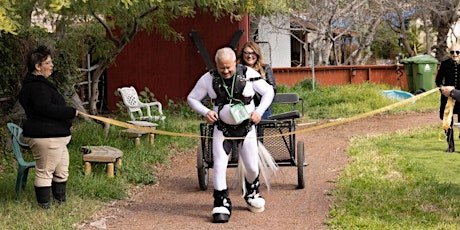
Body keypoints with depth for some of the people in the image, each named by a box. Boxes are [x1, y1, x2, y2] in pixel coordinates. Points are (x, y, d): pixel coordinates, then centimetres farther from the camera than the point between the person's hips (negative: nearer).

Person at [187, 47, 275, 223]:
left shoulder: (248, 74, -11)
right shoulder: (208, 79, -9)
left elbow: (268, 91, 0)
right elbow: (192, 98, 1)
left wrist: (259, 111, -15)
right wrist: (205, 112, -17)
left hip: (246, 127, 0)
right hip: (222, 128, 0)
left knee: (252, 167, 7)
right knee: (219, 165, -13)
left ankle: (251, 193, 38)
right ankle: (222, 204, -4)